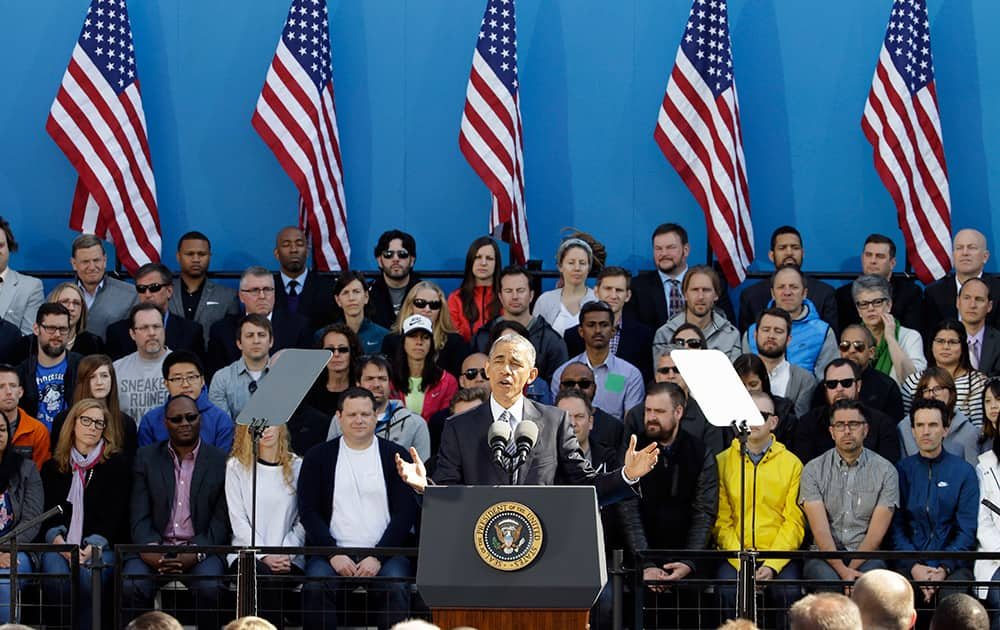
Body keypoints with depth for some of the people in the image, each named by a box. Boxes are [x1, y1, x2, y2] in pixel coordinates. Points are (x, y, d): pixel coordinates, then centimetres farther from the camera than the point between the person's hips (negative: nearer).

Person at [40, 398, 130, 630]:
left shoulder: (118, 463, 10)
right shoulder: (53, 467, 18)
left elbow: (114, 513, 1)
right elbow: (47, 511, 10)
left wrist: (93, 547, -14)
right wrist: (57, 539, -12)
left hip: (102, 546, -2)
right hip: (62, 545, 2)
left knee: (88, 579, -35)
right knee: (55, 576, -32)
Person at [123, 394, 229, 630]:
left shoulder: (221, 461, 7)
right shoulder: (146, 458, 12)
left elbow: (222, 520, 2)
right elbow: (139, 516, 5)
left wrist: (196, 553, -15)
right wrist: (148, 548, -16)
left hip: (200, 550, -1)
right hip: (156, 547, 1)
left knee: (209, 587, -33)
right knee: (131, 585, -29)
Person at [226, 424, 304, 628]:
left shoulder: (297, 466, 12)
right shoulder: (237, 467, 9)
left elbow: (302, 521, 8)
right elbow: (238, 520, 2)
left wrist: (287, 554, -8)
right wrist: (264, 556, -9)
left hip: (288, 559, 0)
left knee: (274, 584, -34)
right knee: (264, 578, -35)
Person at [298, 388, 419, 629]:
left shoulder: (396, 457, 10)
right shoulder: (318, 457, 12)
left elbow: (405, 513, 4)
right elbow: (308, 512, 6)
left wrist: (378, 557, -9)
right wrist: (333, 555, -9)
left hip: (385, 552, 0)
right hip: (333, 552, 0)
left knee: (396, 588, -32)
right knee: (315, 588, -31)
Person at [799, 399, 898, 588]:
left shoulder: (885, 471, 5)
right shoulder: (813, 470, 5)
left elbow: (876, 532, -2)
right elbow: (820, 529, -6)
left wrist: (851, 569, -15)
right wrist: (842, 570, -20)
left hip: (866, 556, 0)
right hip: (824, 556, 0)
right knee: (827, 579, -34)